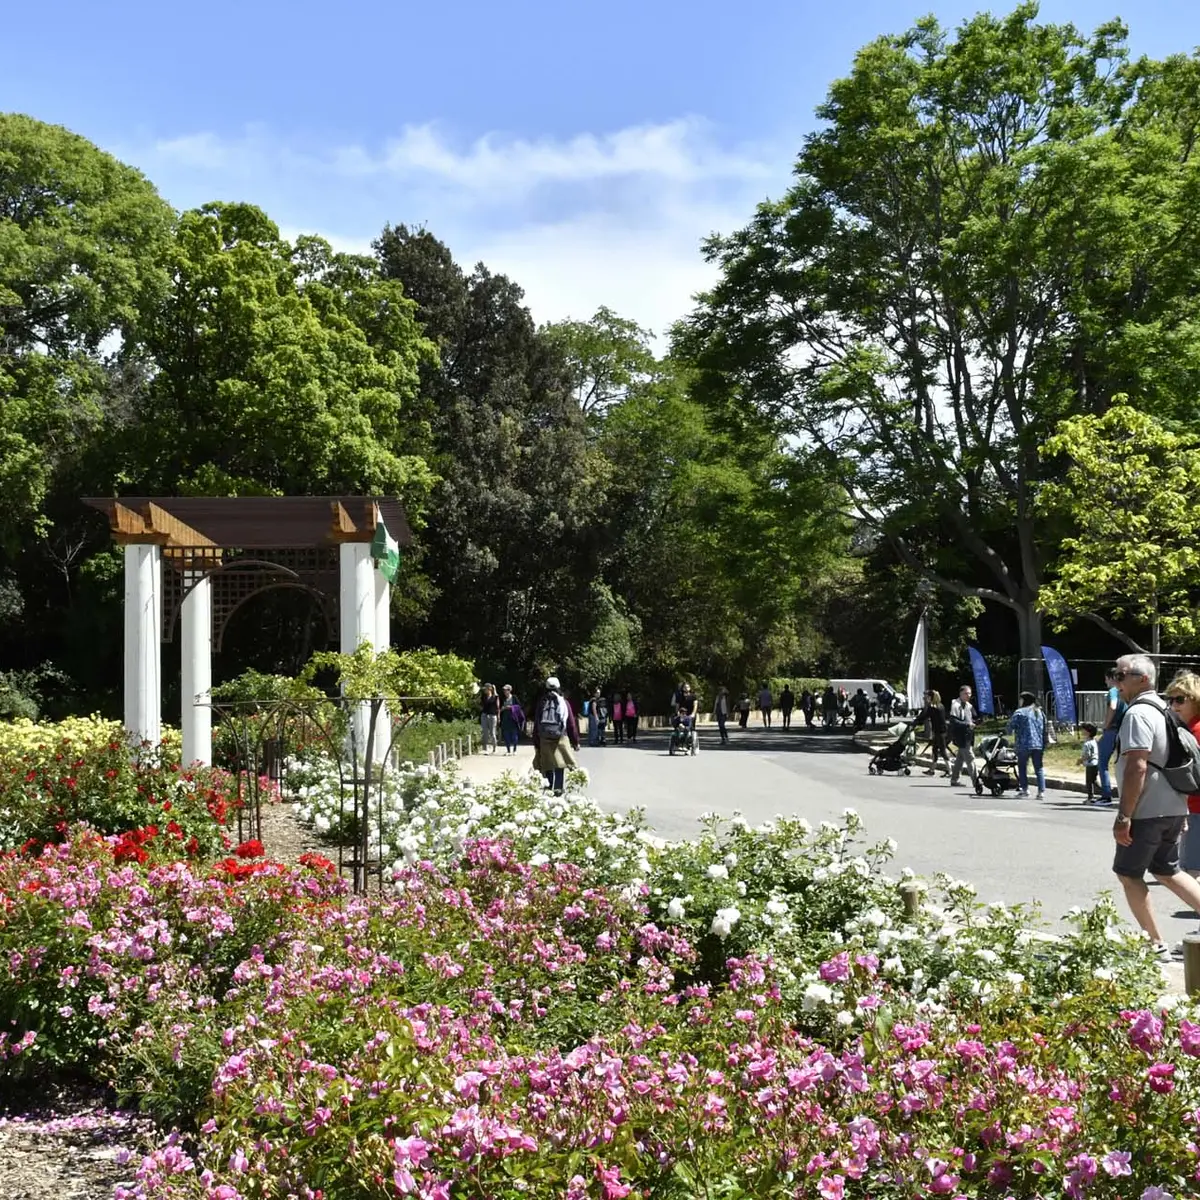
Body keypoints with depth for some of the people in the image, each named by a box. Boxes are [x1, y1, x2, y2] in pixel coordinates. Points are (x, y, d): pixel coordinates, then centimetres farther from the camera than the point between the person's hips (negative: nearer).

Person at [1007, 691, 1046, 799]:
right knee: (1039, 768, 8)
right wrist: (1044, 744, 18)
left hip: (1024, 745, -5)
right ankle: (1041, 791, 2)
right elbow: (1045, 730, 15)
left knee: (1022, 767, 6)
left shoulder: (1020, 712, -7)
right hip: (1039, 745, 5)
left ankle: (1024, 790, 2)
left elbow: (1011, 726, -9)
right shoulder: (1040, 713, 14)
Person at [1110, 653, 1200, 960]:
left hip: (1146, 811, -9)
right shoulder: (1162, 710, 14)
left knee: (1128, 874, 3)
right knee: (1166, 871, 20)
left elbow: (1137, 768, -25)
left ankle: (1156, 944, 6)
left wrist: (1124, 816, -23)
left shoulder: (1137, 714, -17)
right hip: (1173, 808, 9)